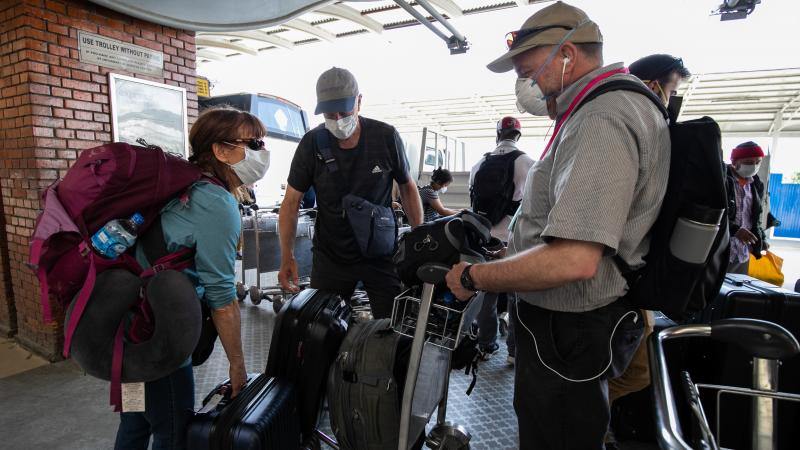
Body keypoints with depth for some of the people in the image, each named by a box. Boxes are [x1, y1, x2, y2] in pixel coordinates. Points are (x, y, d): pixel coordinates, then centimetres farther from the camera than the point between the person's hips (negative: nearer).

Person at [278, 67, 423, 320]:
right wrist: (287, 256, -12)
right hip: (330, 257, 1)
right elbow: (291, 201, -2)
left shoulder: (386, 137, -9)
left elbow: (407, 187, 3)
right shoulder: (311, 144, -8)